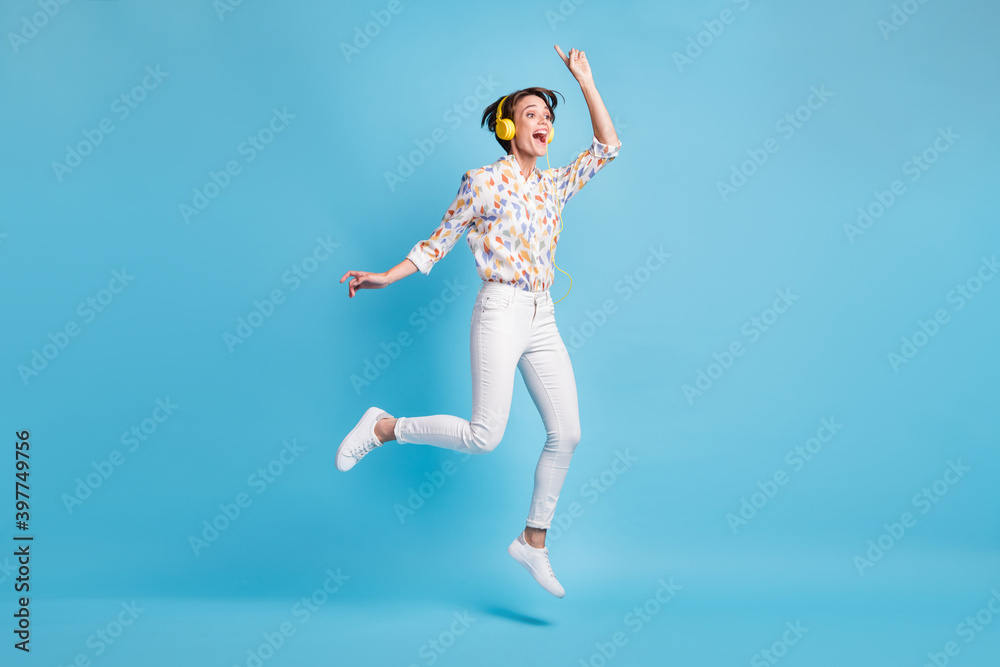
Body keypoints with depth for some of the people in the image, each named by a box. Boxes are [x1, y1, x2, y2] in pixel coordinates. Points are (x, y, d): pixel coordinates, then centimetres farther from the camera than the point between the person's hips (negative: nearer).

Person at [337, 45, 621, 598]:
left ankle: (533, 541, 16)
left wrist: (584, 79, 12)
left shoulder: (554, 185, 14)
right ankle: (382, 428, 5)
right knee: (485, 436, -15)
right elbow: (439, 241, 3)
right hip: (500, 312, -6)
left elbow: (607, 146, 15)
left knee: (566, 433, 2)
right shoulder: (482, 182, -1)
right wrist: (386, 276, -5)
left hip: (543, 322, 6)